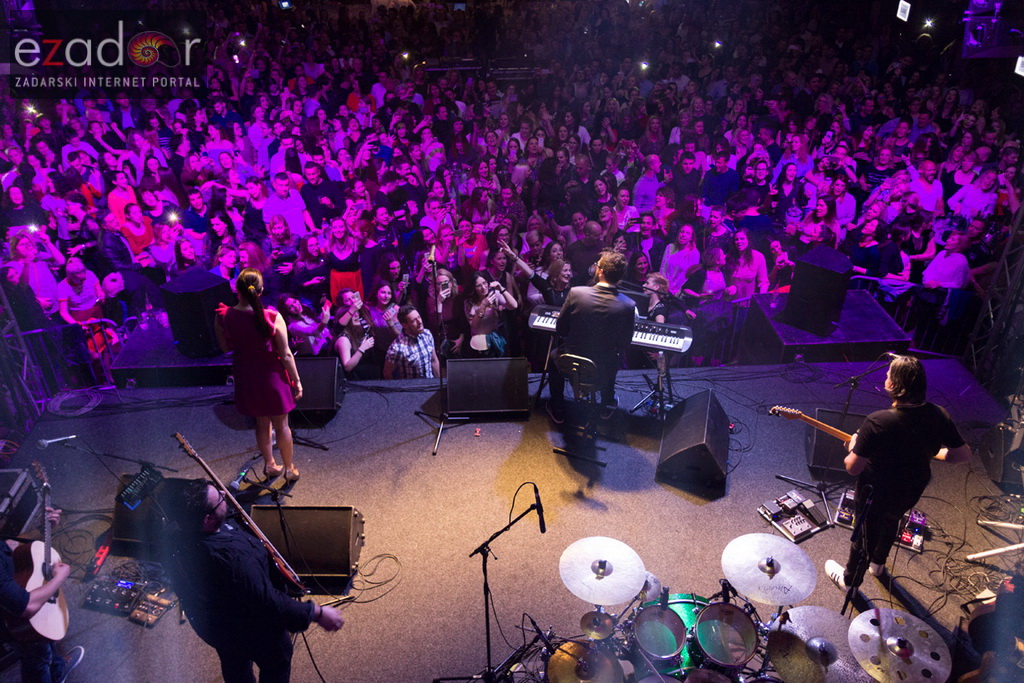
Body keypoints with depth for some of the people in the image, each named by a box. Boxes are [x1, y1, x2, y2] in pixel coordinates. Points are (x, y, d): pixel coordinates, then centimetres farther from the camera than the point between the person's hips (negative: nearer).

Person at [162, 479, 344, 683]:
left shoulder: (175, 540, -21)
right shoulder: (232, 558, -45)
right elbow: (269, 603, -37)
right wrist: (317, 613, -29)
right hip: (251, 631, -6)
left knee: (234, 666, 34)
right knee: (276, 664, 25)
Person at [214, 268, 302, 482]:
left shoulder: (223, 317, -16)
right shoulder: (272, 317, -24)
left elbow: (225, 347, 1)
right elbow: (286, 355, -17)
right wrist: (297, 381, -5)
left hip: (246, 378, 3)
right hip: (272, 376, -3)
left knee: (262, 422, 24)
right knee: (282, 425, 15)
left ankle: (269, 465, 40)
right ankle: (289, 469, 30)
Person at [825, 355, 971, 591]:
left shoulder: (877, 422, -36)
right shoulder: (939, 416, -19)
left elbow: (853, 468, -30)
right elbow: (964, 454, -7)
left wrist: (853, 446, -9)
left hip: (876, 493, -5)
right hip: (912, 491, 5)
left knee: (865, 535, 21)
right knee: (891, 522, 35)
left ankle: (850, 579, 47)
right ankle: (877, 563, 61)